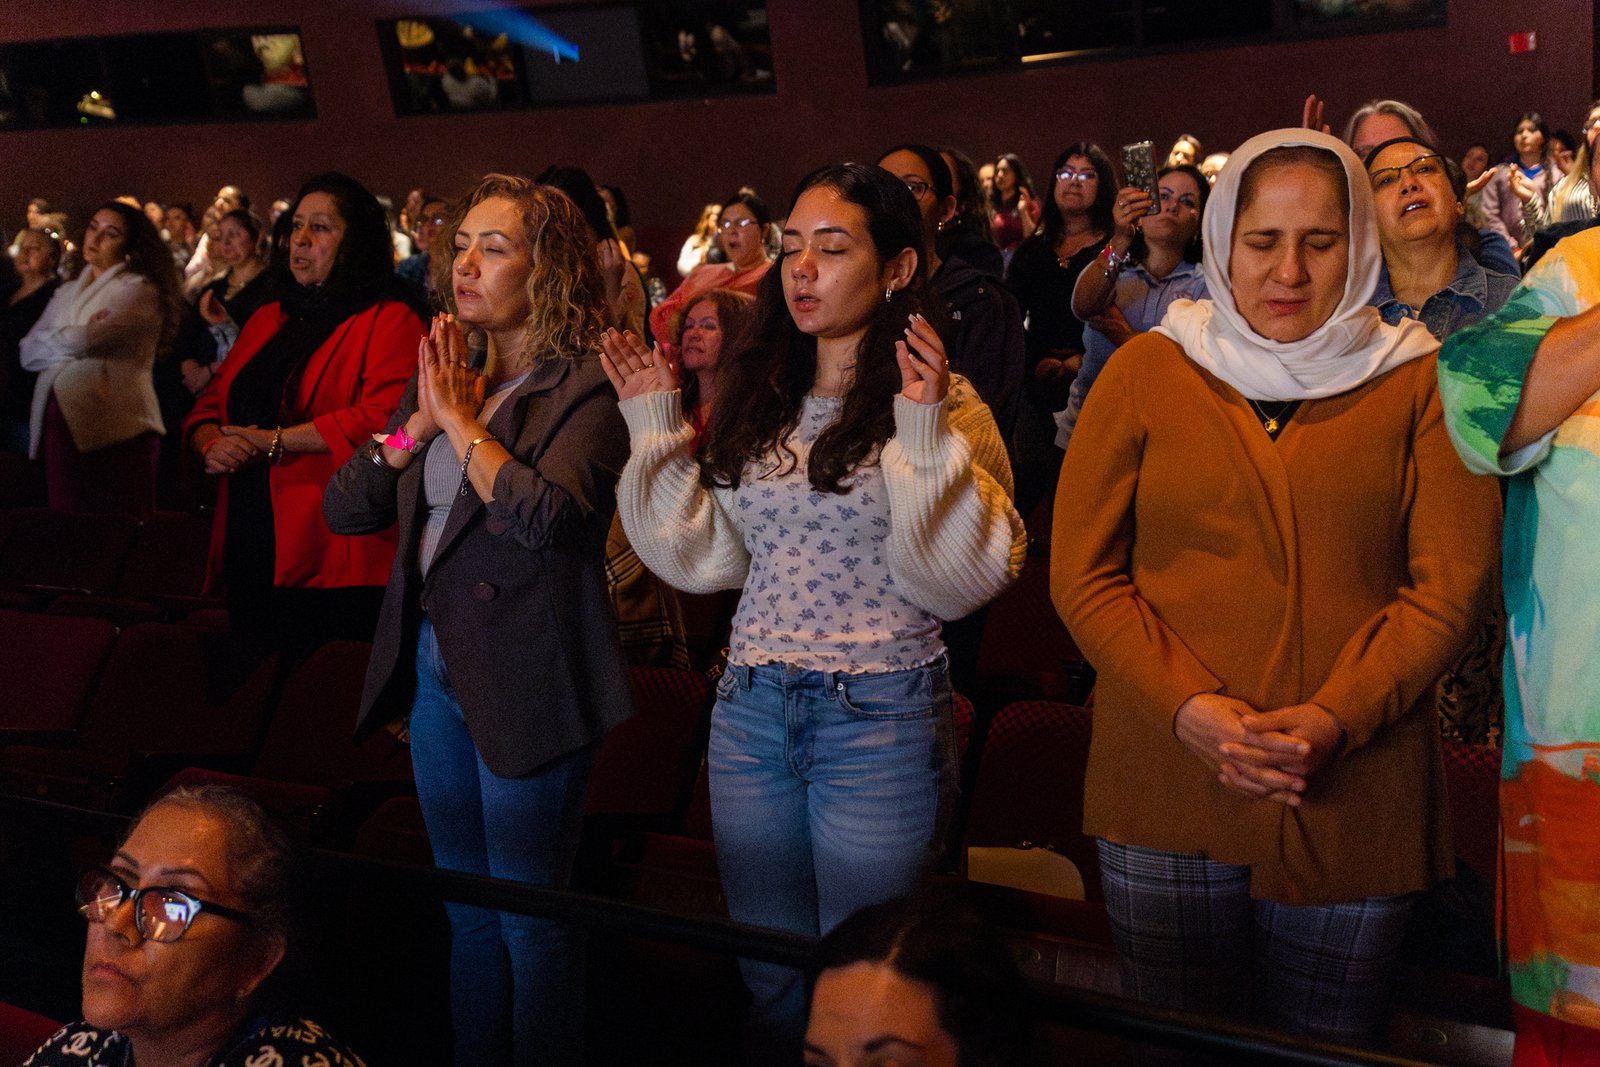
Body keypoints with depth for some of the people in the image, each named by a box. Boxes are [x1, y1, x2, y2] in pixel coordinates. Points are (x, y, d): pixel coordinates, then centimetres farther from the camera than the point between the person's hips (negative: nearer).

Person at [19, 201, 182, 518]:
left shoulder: (140, 290, 0)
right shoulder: (67, 293, 21)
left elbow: (84, 341, -13)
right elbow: (28, 353, 10)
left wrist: (51, 338, 7)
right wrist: (72, 342, -4)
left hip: (115, 429, -6)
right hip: (60, 425, 6)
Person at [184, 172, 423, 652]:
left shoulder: (389, 321, -5)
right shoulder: (267, 320, 20)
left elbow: (383, 417, -19)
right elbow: (208, 406, 19)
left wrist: (274, 442, -15)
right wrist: (212, 444, -5)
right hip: (250, 555, 7)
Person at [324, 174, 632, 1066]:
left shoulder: (586, 389, -12)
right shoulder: (448, 375, 10)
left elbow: (548, 516, -29)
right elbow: (342, 508, 7)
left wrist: (460, 418, -18)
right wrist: (418, 425, -7)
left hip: (526, 683, -7)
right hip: (436, 668, 8)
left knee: (530, 922, 5)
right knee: (467, 911, 21)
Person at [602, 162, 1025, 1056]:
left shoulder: (945, 409, -8)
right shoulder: (759, 400, 8)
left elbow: (960, 581, -16)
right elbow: (703, 556, 7)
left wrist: (926, 436, -24)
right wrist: (655, 427, 4)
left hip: (880, 721, -5)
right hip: (751, 712, 5)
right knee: (769, 978, 20)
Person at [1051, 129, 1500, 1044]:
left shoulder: (1418, 383, 4)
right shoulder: (1146, 371, 4)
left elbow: (1451, 585, -1)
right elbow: (1082, 573, 1)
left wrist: (1333, 720, -15)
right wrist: (1188, 707, -12)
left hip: (1356, 793, 0)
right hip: (1167, 791, 0)